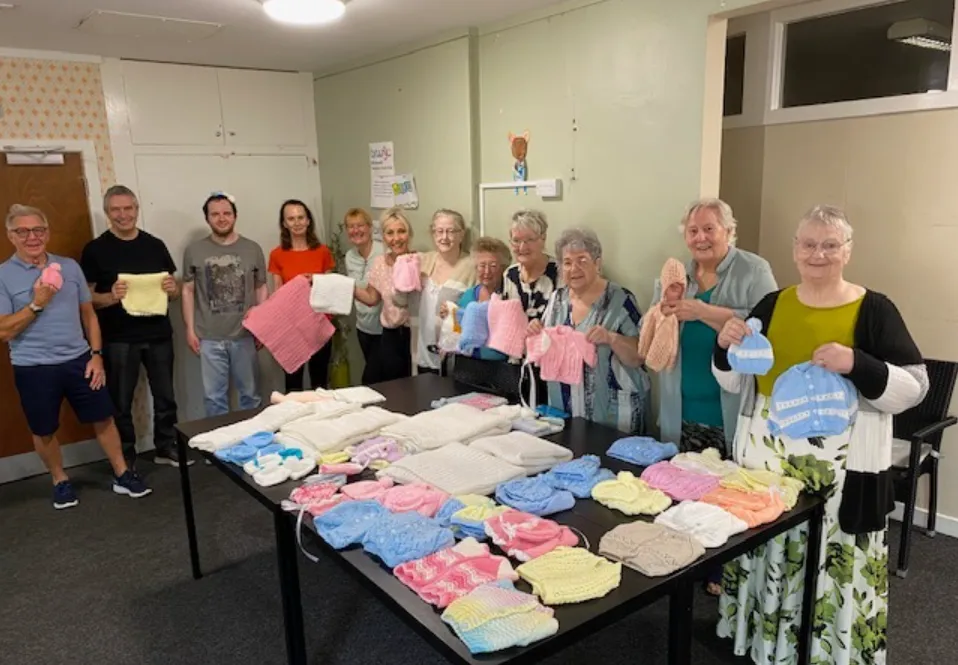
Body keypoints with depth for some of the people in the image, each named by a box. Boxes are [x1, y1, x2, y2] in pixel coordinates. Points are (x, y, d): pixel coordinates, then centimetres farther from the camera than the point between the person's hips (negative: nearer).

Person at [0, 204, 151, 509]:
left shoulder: (69, 266, 4)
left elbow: (88, 314, 8)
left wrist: (96, 354, 1)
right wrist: (36, 304, -20)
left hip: (78, 360, 2)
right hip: (33, 369, -2)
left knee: (103, 418, 8)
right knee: (44, 431, 13)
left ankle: (122, 475, 22)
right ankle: (60, 481, 34)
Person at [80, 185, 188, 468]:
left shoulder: (155, 245, 6)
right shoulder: (95, 249, -3)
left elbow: (174, 291, 12)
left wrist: (172, 288, -11)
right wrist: (111, 297, -23)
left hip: (158, 334, 3)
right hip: (118, 339, -3)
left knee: (165, 396, 13)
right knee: (121, 401, 8)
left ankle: (166, 447, 28)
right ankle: (125, 457, 21)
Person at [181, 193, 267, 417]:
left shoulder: (252, 249, 5)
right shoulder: (194, 251, 3)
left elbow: (261, 289, 7)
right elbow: (188, 291, 5)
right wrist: (190, 329, 0)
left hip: (245, 335, 1)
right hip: (209, 338, 0)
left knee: (249, 393, 12)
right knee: (214, 396, 6)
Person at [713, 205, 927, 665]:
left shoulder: (874, 310, -4)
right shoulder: (771, 305, 6)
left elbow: (913, 390, -8)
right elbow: (736, 383, 9)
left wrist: (856, 365, -24)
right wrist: (726, 347, -12)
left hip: (840, 470, -3)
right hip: (767, 459, 3)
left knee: (834, 568, 3)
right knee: (767, 558, 12)